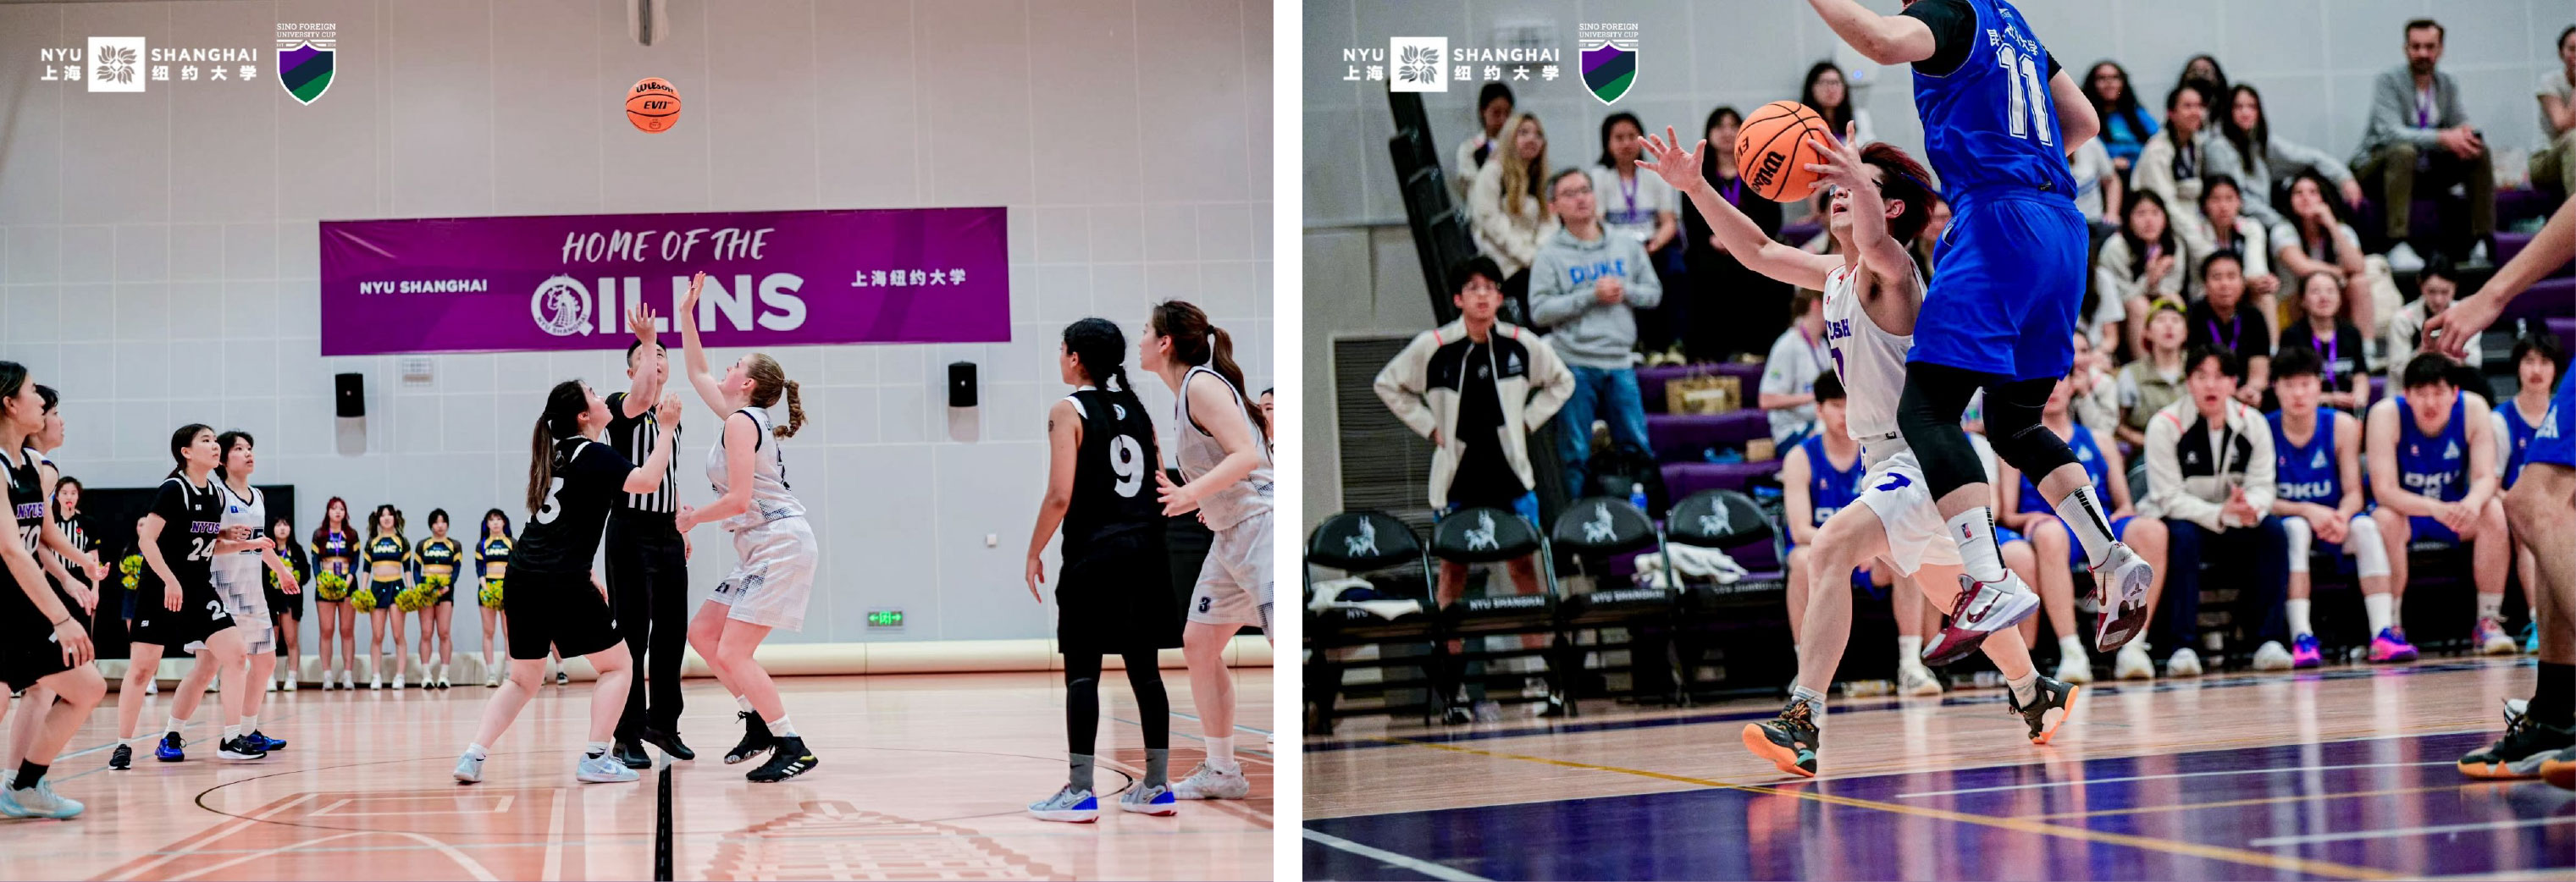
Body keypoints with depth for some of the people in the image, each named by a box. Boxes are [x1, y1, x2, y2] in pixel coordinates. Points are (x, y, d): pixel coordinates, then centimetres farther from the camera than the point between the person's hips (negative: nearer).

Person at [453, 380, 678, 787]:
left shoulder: (556, 451, 18)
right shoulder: (593, 454, -7)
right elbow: (648, 481, -21)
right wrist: (666, 429, -12)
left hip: (523, 577, 8)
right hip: (563, 582, -8)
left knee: (522, 679, 18)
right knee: (617, 664, 7)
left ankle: (472, 757, 5)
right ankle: (594, 759, -1)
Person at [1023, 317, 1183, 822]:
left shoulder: (1068, 411, -6)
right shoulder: (1137, 408, 12)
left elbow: (1060, 495, -12)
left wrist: (1034, 552, -3)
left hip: (1092, 553, -6)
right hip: (1145, 550, 6)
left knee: (1082, 671, -3)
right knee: (1144, 668, 9)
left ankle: (1080, 792, -4)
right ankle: (1156, 786, 13)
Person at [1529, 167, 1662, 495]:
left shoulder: (1627, 247, 11)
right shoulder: (1550, 256, -1)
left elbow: (1654, 293, 13)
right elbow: (1539, 311, -9)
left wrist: (1626, 292, -7)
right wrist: (1591, 295, -14)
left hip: (1620, 362, 3)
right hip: (1574, 365, -3)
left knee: (1637, 449, 6)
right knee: (1576, 452, 0)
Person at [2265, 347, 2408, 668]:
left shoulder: (2342, 426, -3)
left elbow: (2354, 492, -4)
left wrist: (2341, 517, -27)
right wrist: (2308, 511, -27)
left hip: (2335, 520, 2)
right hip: (2285, 523, -2)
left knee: (2366, 526, -27)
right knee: (2295, 527, -34)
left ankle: (2383, 633, -35)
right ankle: (2301, 638, -41)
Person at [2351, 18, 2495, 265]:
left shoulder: (2448, 85, 7)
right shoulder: (2389, 81, -12)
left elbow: (2461, 123, 1)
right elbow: (2390, 133, -26)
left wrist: (2466, 134, -26)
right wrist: (2442, 138, -37)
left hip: (2427, 170, 6)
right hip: (2378, 167, -6)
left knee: (2480, 152, -13)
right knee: (2404, 152, -37)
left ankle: (2482, 243, -16)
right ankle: (2398, 245, -45)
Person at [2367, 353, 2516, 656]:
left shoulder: (2473, 409, -15)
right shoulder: (2386, 414, -22)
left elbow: (2486, 477, -17)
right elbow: (2383, 490, -27)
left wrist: (2473, 501, -43)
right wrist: (2436, 508, -44)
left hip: (2454, 510, 3)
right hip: (2404, 510, -3)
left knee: (2494, 511, -26)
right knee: (2386, 519, -35)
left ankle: (2489, 621, -17)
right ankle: (2390, 627, -25)